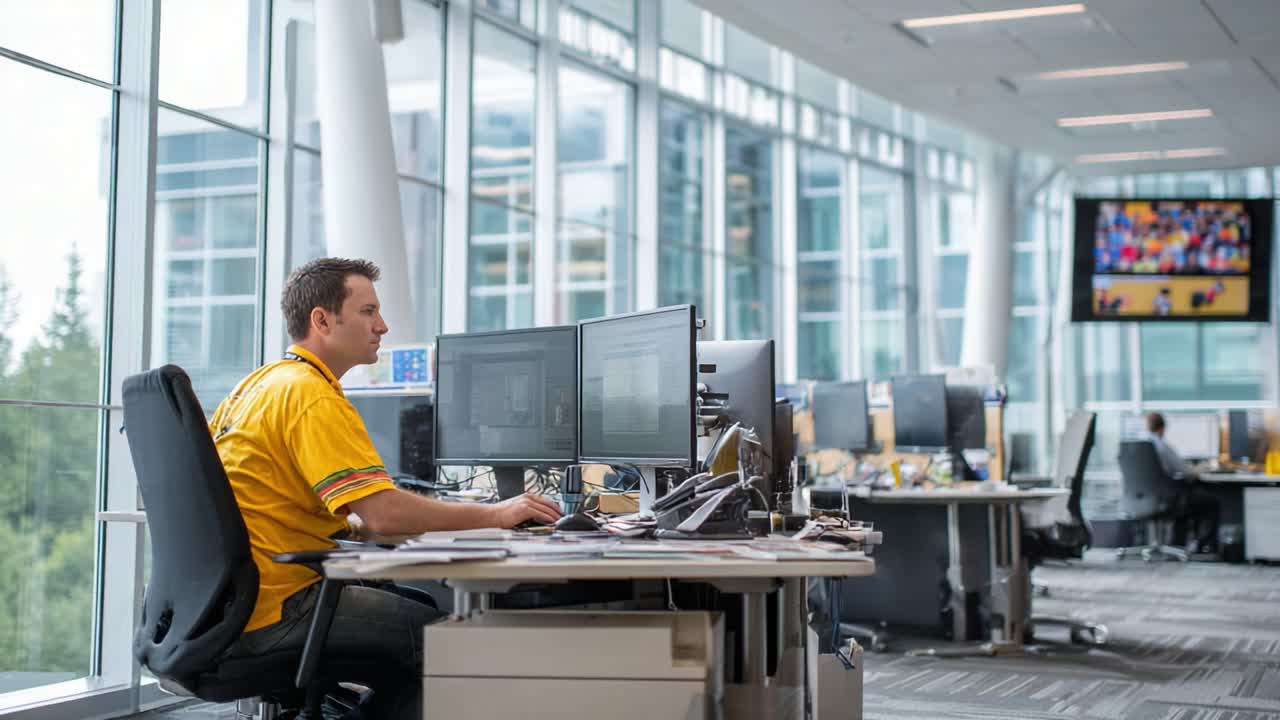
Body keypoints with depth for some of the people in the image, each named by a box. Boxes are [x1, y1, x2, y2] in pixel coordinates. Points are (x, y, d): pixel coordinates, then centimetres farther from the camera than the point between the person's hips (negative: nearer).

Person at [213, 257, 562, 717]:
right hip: (270, 610, -10)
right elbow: (385, 512, -24)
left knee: (423, 607, 16)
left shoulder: (263, 382, 15)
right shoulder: (312, 396, -17)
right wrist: (494, 515, -14)